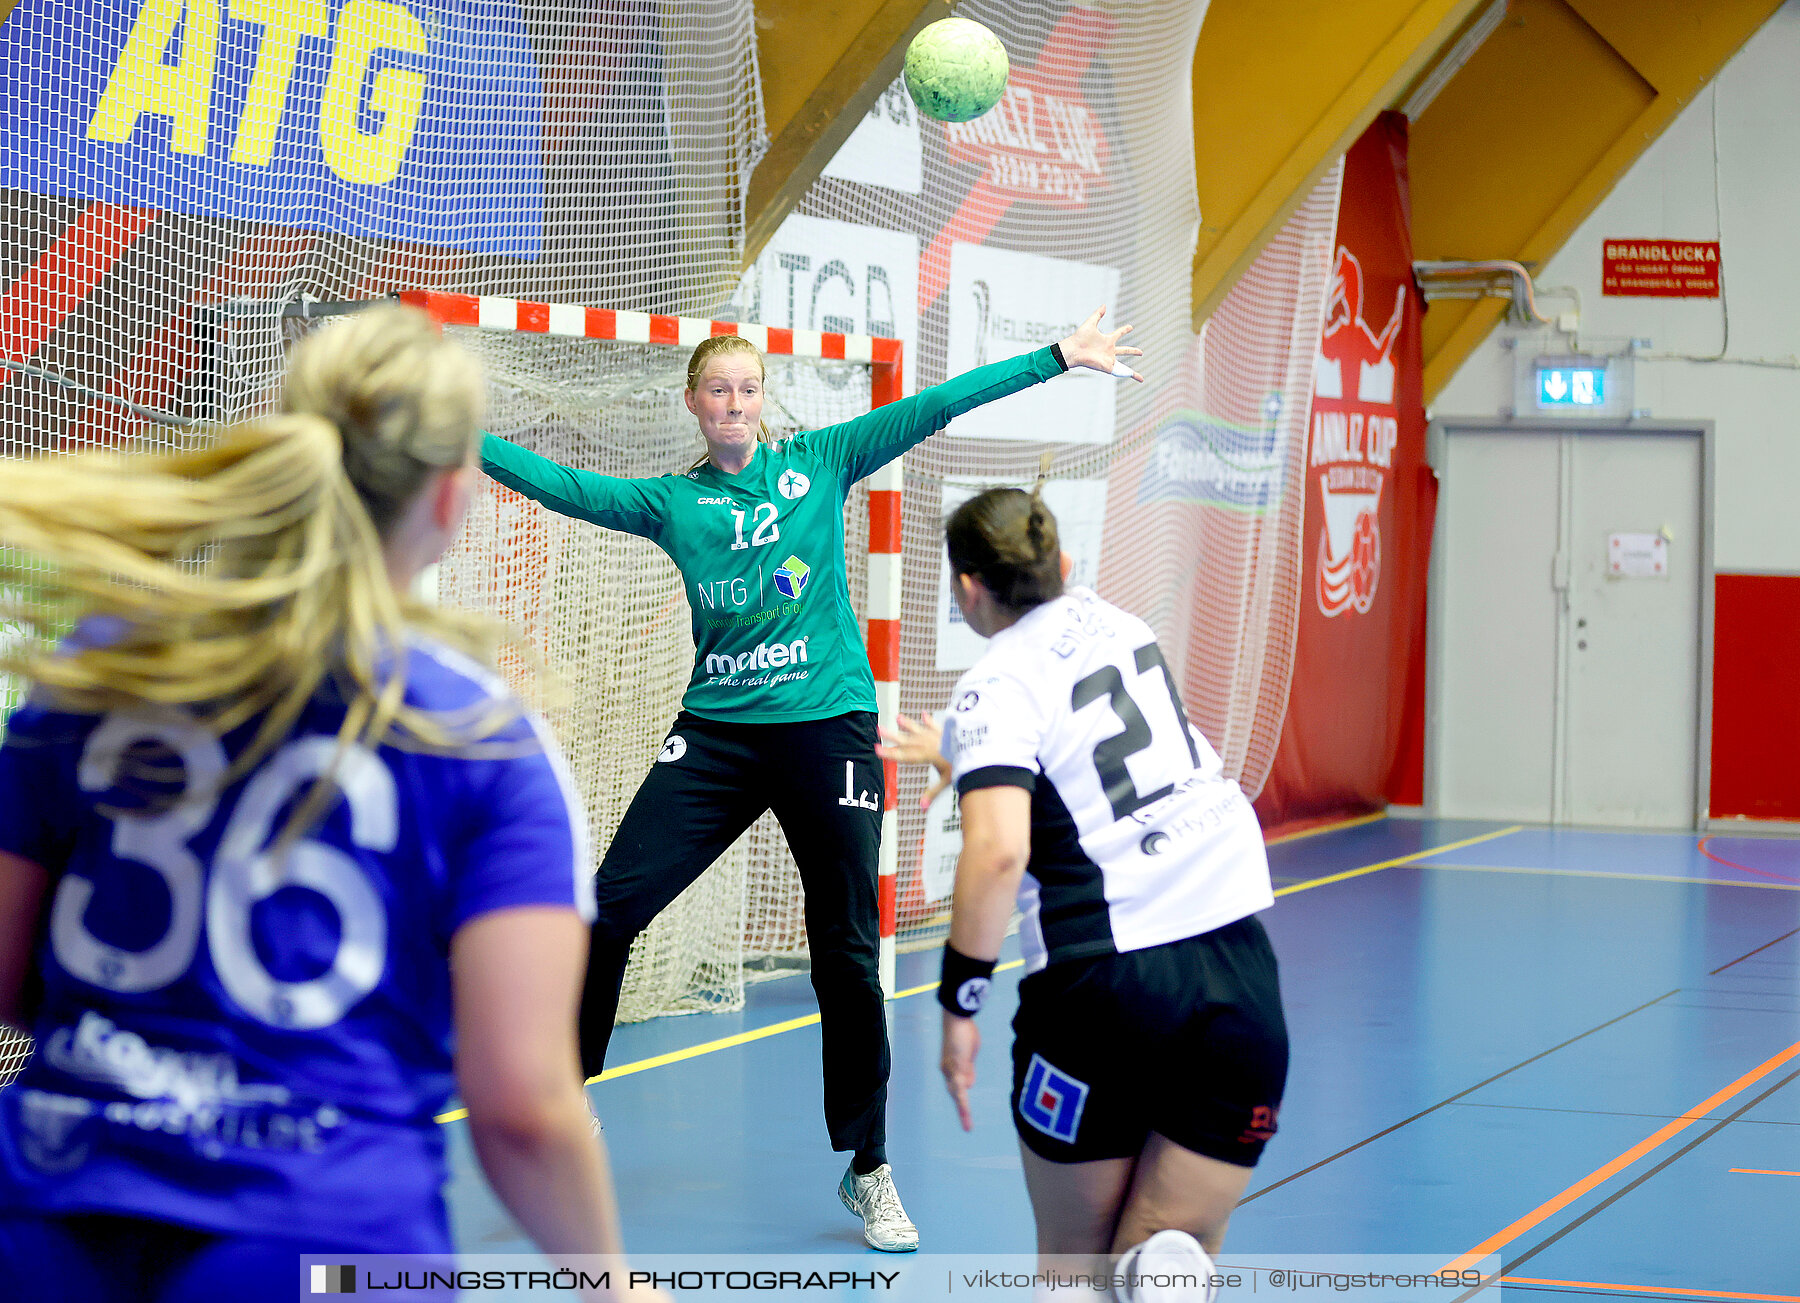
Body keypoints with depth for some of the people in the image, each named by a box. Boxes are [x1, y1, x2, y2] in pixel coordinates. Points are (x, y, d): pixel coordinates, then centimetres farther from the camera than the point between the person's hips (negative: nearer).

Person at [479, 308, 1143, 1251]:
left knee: (848, 953, 1)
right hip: (716, 732, 1)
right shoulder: (671, 501, 7)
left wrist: (1059, 357, 0)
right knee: (611, 906, -8)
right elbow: (560, 485, 1)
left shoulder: (819, 463, 5)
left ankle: (868, 1171, 14)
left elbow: (931, 409, 2)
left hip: (828, 727, -1)